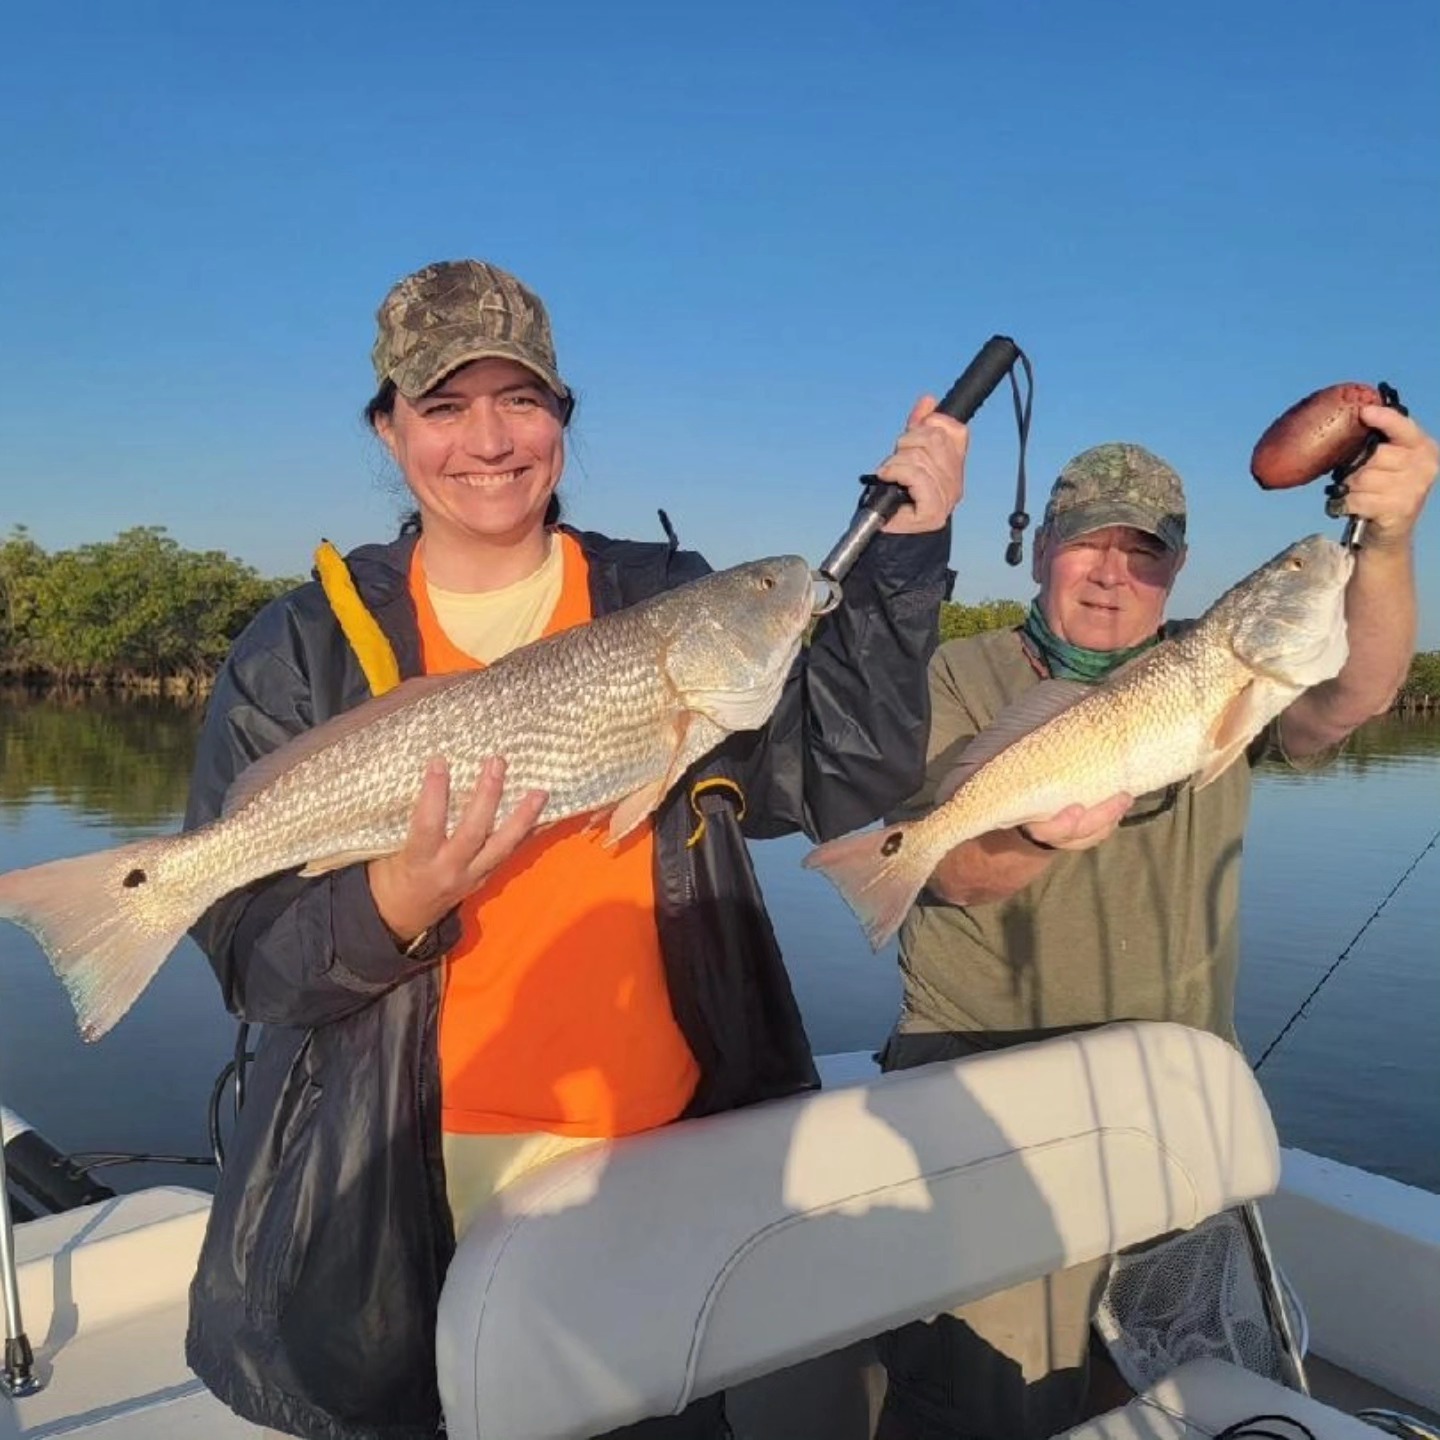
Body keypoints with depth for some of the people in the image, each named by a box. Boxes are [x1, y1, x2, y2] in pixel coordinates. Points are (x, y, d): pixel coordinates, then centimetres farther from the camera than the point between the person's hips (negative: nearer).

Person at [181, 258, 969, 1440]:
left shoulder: (672, 605, 0)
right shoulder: (304, 649, -3)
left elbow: (848, 774, -8)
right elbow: (248, 951, -6)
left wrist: (905, 552, -13)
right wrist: (396, 903, -25)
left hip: (675, 1148, 2)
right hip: (419, 1180, -1)